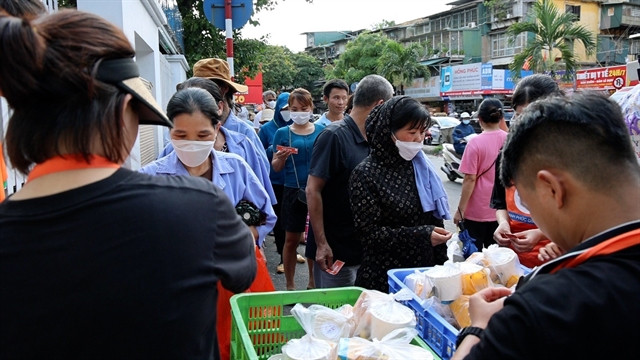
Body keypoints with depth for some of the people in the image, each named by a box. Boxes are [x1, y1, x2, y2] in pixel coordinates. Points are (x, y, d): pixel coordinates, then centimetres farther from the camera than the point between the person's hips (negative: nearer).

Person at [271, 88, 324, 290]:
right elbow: (276, 167, 3)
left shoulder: (321, 131, 4)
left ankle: (313, 283, 27)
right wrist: (281, 158, -18)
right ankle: (290, 285, 20)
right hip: (293, 191, -1)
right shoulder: (282, 133, 1)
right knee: (291, 239, 6)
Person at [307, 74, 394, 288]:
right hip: (337, 252, -7)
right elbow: (313, 191, -17)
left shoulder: (369, 140, 6)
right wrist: (321, 244, -18)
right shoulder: (334, 136, -16)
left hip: (365, 248, 7)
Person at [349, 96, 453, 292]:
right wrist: (420, 235, -22)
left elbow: (435, 219, 10)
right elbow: (370, 233, -15)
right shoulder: (365, 174, -11)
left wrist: (441, 263, 7)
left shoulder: (422, 166, 5)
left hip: (425, 273, 5)